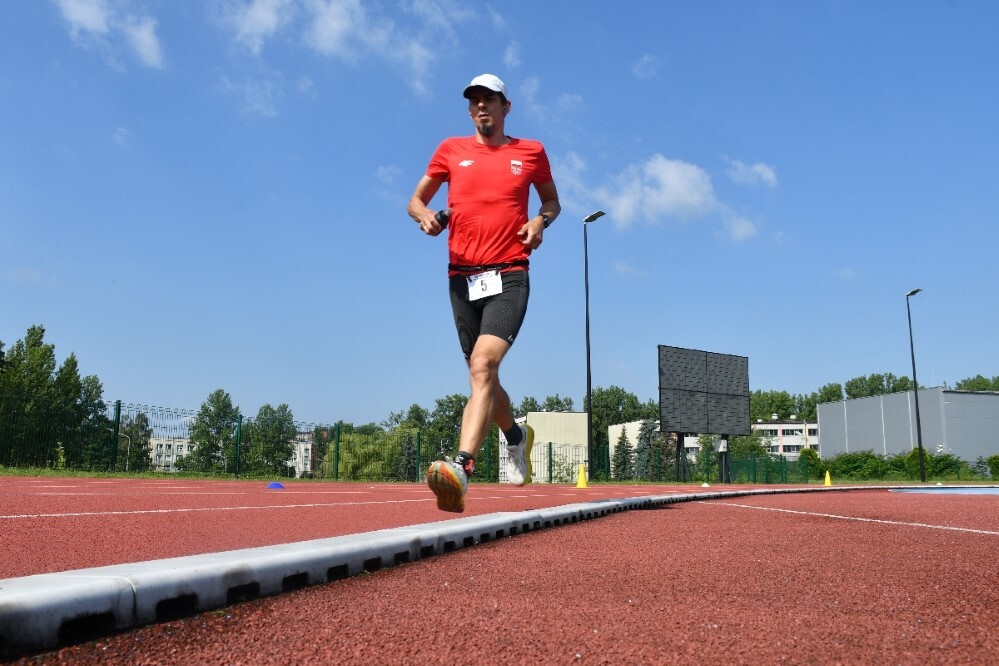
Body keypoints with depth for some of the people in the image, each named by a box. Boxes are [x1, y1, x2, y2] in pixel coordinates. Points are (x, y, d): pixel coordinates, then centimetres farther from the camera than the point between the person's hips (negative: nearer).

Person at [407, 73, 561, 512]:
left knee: (483, 364, -25)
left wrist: (541, 220, 0)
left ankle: (461, 470, -35)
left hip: (509, 277, -3)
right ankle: (517, 437, 41)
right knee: (483, 377, 11)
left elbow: (552, 199, 24)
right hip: (463, 277, 3)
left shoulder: (531, 152, 10)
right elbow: (416, 200, 18)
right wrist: (426, 217, -6)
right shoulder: (451, 150, 12)